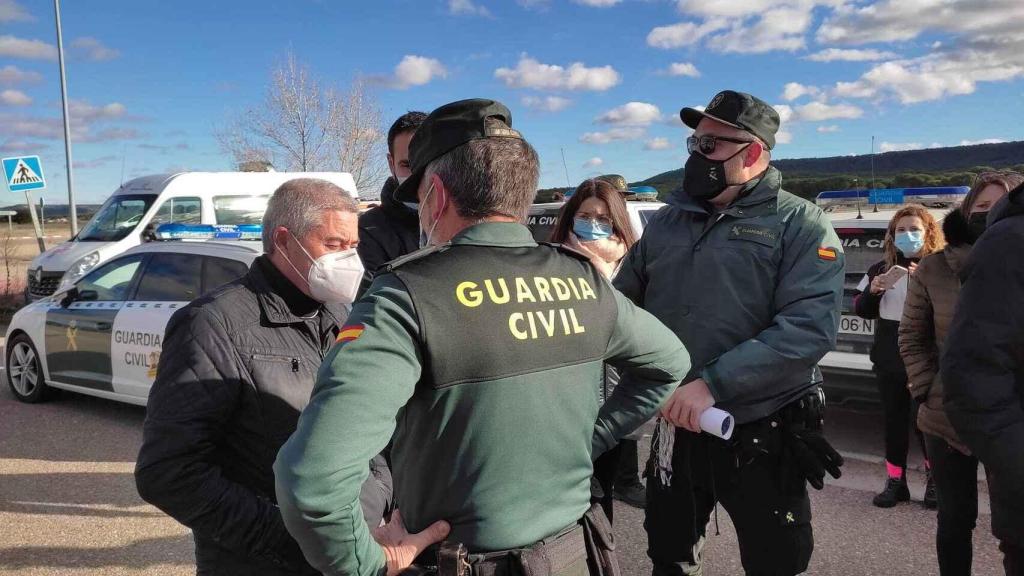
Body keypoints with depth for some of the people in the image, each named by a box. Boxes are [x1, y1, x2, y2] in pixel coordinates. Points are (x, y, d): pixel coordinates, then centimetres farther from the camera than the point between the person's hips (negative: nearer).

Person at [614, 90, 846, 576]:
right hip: (676, 429, 4)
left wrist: (712, 384, -28)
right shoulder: (667, 220, 7)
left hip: (763, 435, -4)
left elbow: (810, 326, -22)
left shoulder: (799, 225, -8)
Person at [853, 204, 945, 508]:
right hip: (889, 361, 4)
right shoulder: (881, 268, 8)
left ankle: (934, 479, 27)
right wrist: (872, 291, -7)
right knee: (894, 422, 11)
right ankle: (895, 482, 22)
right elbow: (861, 309, 12)